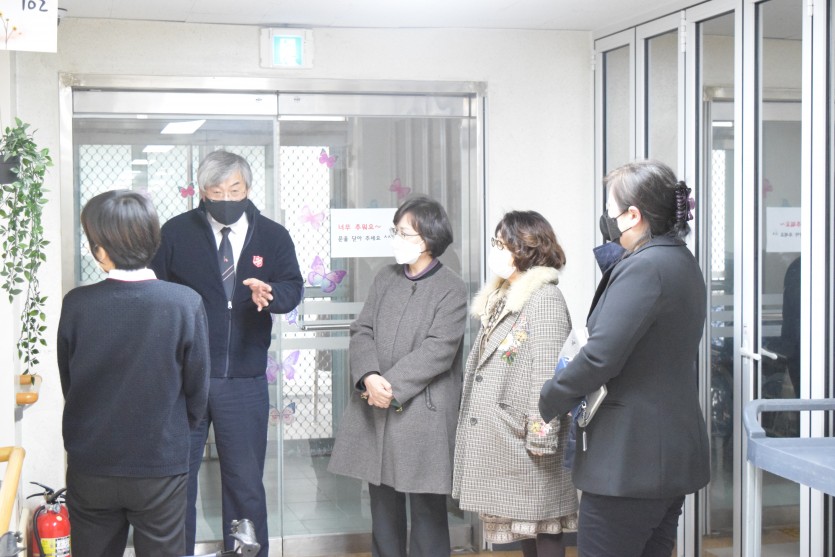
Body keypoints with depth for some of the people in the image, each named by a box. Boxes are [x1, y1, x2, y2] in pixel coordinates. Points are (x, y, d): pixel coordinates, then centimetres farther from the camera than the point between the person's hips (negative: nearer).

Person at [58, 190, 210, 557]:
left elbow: (67, 383, 0)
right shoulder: (186, 303, -16)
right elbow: (197, 387, -7)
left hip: (90, 468, 1)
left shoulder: (76, 305, -13)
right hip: (161, 465, -1)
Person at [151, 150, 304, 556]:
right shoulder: (176, 232, -2)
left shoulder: (273, 237, 3)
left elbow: (293, 287, 1)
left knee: (245, 478, 12)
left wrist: (269, 293, -23)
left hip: (244, 381, 1)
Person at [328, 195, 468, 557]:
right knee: (383, 503, 14)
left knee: (426, 506, 3)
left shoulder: (451, 289, -5)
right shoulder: (385, 278, 12)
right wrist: (369, 377, -13)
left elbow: (438, 350, -14)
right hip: (375, 409, 6)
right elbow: (362, 331, 5)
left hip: (423, 413, -5)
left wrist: (392, 386, -18)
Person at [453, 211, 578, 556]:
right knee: (525, 529, 14)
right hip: (501, 440, 9)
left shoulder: (544, 299, -12)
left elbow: (547, 373, -17)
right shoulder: (501, 297, 15)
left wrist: (541, 438, -19)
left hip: (525, 439, -9)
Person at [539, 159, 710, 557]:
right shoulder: (683, 262, 12)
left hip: (629, 461, -10)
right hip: (676, 454, 10)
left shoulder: (644, 268, -19)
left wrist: (548, 401, -10)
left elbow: (600, 356, -24)